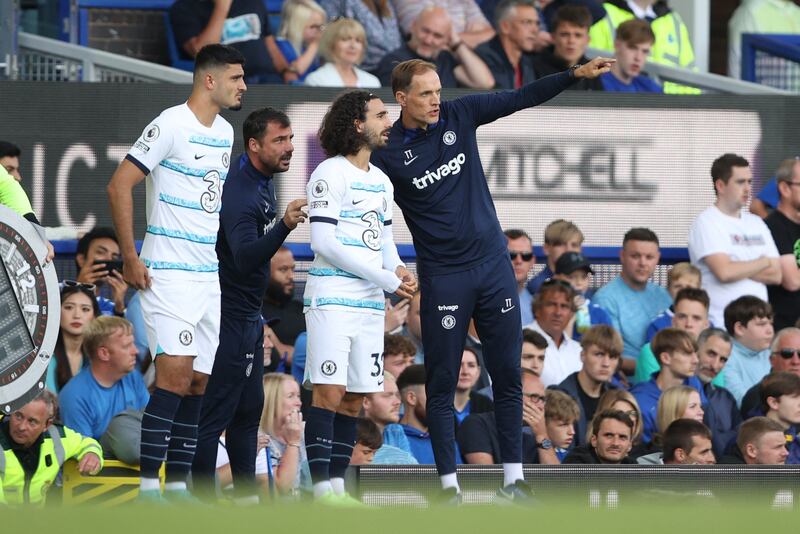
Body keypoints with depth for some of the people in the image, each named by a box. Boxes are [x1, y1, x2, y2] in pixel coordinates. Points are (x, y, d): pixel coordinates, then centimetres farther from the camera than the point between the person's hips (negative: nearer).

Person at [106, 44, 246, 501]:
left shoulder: (225, 132, 14)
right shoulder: (171, 126, -12)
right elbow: (119, 186, -13)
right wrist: (130, 258, -15)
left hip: (210, 274, 8)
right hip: (169, 273, -8)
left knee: (199, 380, 7)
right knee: (175, 375, -16)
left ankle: (178, 483, 11)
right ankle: (149, 485, -16)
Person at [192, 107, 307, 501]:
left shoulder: (263, 180, 7)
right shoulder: (240, 193, -25)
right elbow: (245, 257, -40)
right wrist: (284, 225, -52)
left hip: (249, 315, 11)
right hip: (231, 316, -11)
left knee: (248, 409, 16)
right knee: (215, 413, -8)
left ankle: (246, 498, 24)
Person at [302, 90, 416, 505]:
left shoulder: (381, 181, 17)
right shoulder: (330, 174, -7)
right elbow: (323, 241, -14)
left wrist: (397, 269, 0)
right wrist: (385, 279, -13)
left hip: (371, 303, 8)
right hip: (332, 297, -8)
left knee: (354, 398, 5)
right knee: (329, 392, -12)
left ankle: (337, 485, 7)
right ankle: (323, 489, -14)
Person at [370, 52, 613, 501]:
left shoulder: (460, 115, 1)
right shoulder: (388, 153, -9)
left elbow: (521, 98, 3)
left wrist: (577, 75, -4)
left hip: (493, 263, 4)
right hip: (443, 277, -4)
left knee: (508, 376, 5)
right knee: (442, 384, -2)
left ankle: (513, 479, 11)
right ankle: (450, 486, 3)